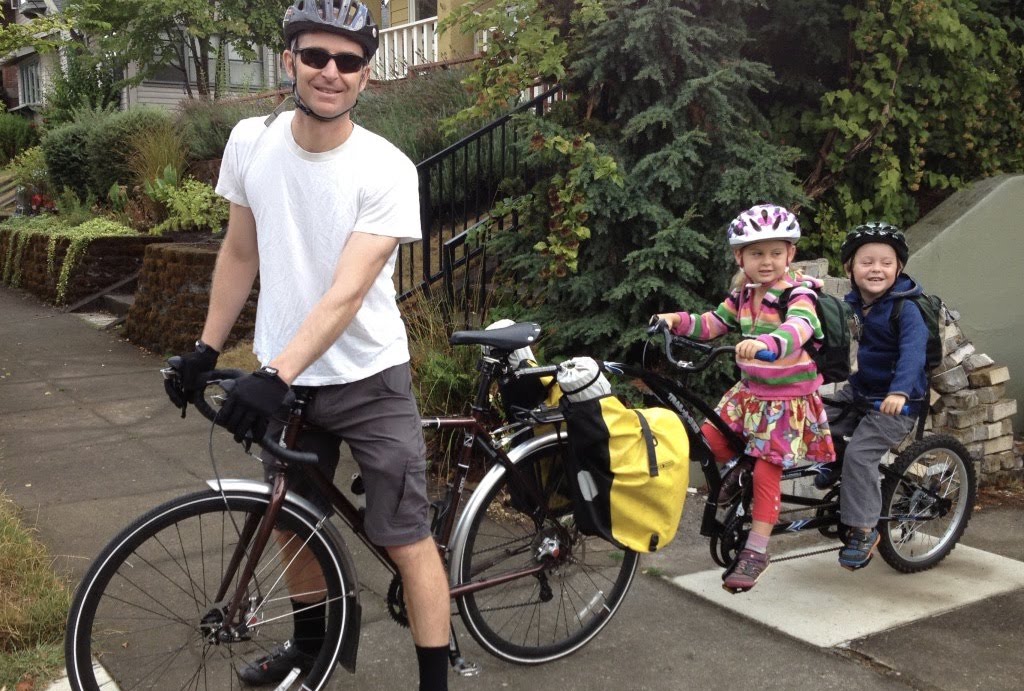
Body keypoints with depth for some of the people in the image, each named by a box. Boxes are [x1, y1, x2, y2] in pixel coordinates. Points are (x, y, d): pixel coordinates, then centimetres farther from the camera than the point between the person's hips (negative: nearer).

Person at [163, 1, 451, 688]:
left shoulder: (387, 170, -18)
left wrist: (275, 375, -35)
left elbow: (346, 295, -25)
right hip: (283, 378, 5)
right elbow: (240, 254, 8)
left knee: (408, 540, -2)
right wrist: (206, 349, 10)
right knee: (293, 524, 20)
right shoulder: (251, 142, -5)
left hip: (370, 381, -4)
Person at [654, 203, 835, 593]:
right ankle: (736, 470, 23)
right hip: (750, 391, 6)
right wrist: (678, 320, -11)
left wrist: (764, 343, -58)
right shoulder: (743, 295, 4)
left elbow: (798, 329, -38)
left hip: (789, 397, -6)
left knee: (766, 471, -7)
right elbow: (713, 324, 8)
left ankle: (756, 550, 3)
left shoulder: (798, 294, -18)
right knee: (708, 439, -9)